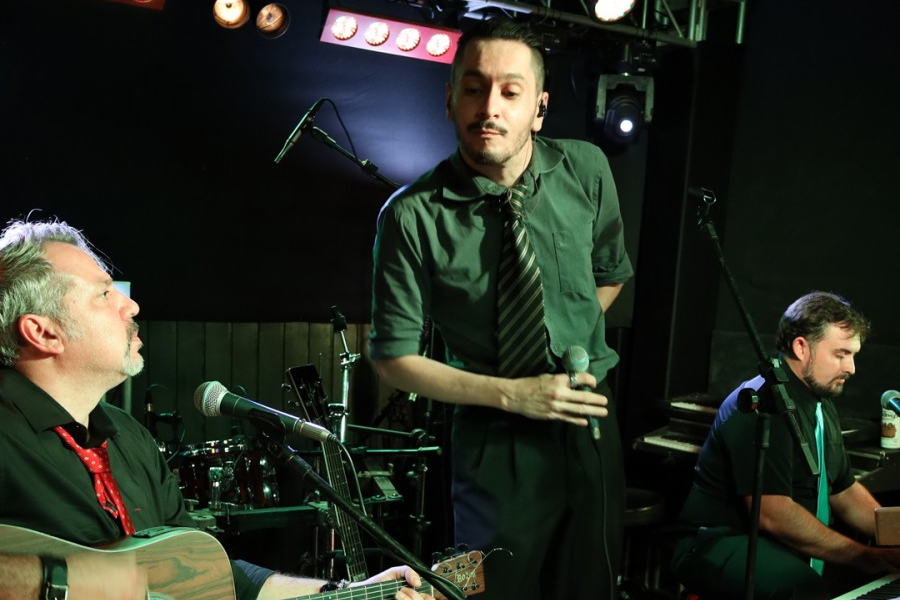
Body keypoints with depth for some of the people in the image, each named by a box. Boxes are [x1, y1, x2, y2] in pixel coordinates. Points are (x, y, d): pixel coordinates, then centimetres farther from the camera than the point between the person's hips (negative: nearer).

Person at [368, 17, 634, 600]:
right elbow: (394, 358, -11)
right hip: (497, 438, -3)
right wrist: (511, 393, -17)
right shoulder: (412, 216, -17)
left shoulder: (586, 168, -7)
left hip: (592, 420, 4)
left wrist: (569, 343, 2)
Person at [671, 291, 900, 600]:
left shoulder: (822, 404, 14)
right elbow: (771, 513, -24)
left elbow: (844, 491, 19)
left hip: (786, 547, 9)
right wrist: (863, 557, -20)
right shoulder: (762, 404, -17)